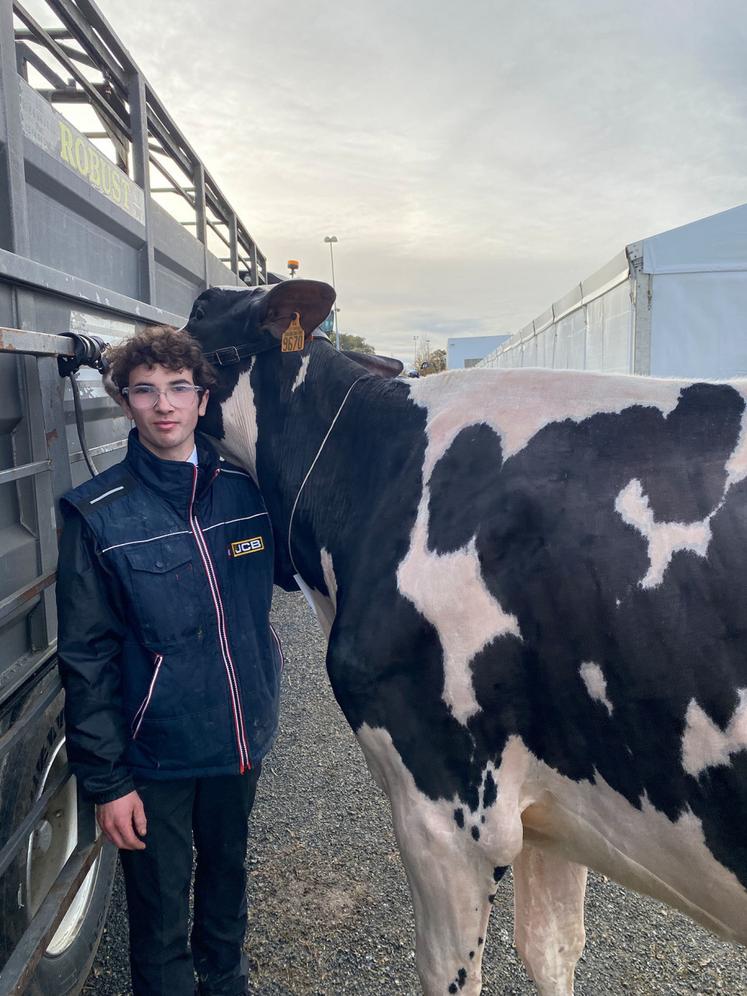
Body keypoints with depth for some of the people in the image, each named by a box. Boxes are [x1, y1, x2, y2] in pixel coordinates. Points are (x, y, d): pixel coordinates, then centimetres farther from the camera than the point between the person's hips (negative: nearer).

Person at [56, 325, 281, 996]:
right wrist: (106, 780, -11)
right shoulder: (96, 514, -13)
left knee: (226, 872, 25)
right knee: (162, 915, 12)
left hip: (241, 738, 4)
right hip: (154, 756, -4)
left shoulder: (245, 488, -4)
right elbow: (86, 658, -11)